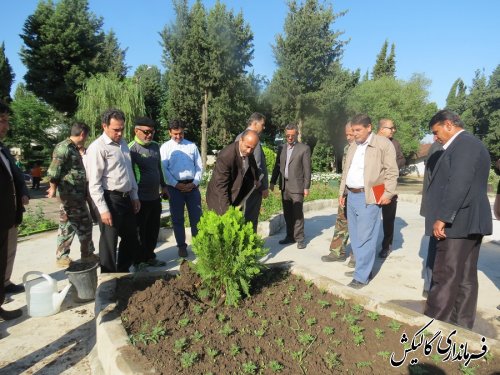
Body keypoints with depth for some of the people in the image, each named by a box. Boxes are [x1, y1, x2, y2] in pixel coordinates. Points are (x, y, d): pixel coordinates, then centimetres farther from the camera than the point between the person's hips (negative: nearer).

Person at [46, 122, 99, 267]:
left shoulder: (74, 148, 16)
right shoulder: (64, 147, -14)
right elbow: (53, 171, -17)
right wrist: (53, 189, -11)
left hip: (77, 193, 10)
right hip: (71, 193, -10)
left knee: (67, 225, 14)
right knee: (84, 225, -2)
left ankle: (62, 256, 23)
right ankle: (87, 255, 10)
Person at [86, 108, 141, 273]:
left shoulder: (123, 143, 11)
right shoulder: (97, 148, -13)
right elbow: (94, 183, -16)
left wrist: (134, 196, 17)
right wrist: (103, 209, -18)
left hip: (126, 198, 8)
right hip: (110, 199, -8)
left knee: (131, 237, 18)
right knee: (109, 241, 6)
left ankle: (123, 272, 36)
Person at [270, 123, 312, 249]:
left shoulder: (304, 148, -3)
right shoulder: (282, 149, 12)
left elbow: (307, 169, -5)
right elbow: (277, 166, 15)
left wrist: (306, 187, -8)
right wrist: (272, 182, 9)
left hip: (297, 186, -5)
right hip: (284, 186, 5)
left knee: (297, 213, -3)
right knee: (287, 213, 10)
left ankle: (300, 238, 8)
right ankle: (290, 236, 21)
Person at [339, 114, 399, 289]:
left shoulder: (383, 143, -6)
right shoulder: (353, 146, 16)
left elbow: (391, 171, -9)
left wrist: (388, 193, -14)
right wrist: (342, 191, 18)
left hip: (368, 197, -7)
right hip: (351, 195, 8)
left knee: (365, 237, -4)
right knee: (355, 235, 14)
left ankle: (362, 276, 5)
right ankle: (362, 267, 29)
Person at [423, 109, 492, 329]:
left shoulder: (464, 143, -12)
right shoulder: (467, 144, 19)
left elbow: (459, 184, -22)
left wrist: (442, 218, -21)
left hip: (458, 222, -10)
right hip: (466, 222, 10)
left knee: (445, 278, -5)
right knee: (465, 278, 13)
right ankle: (462, 326, 22)